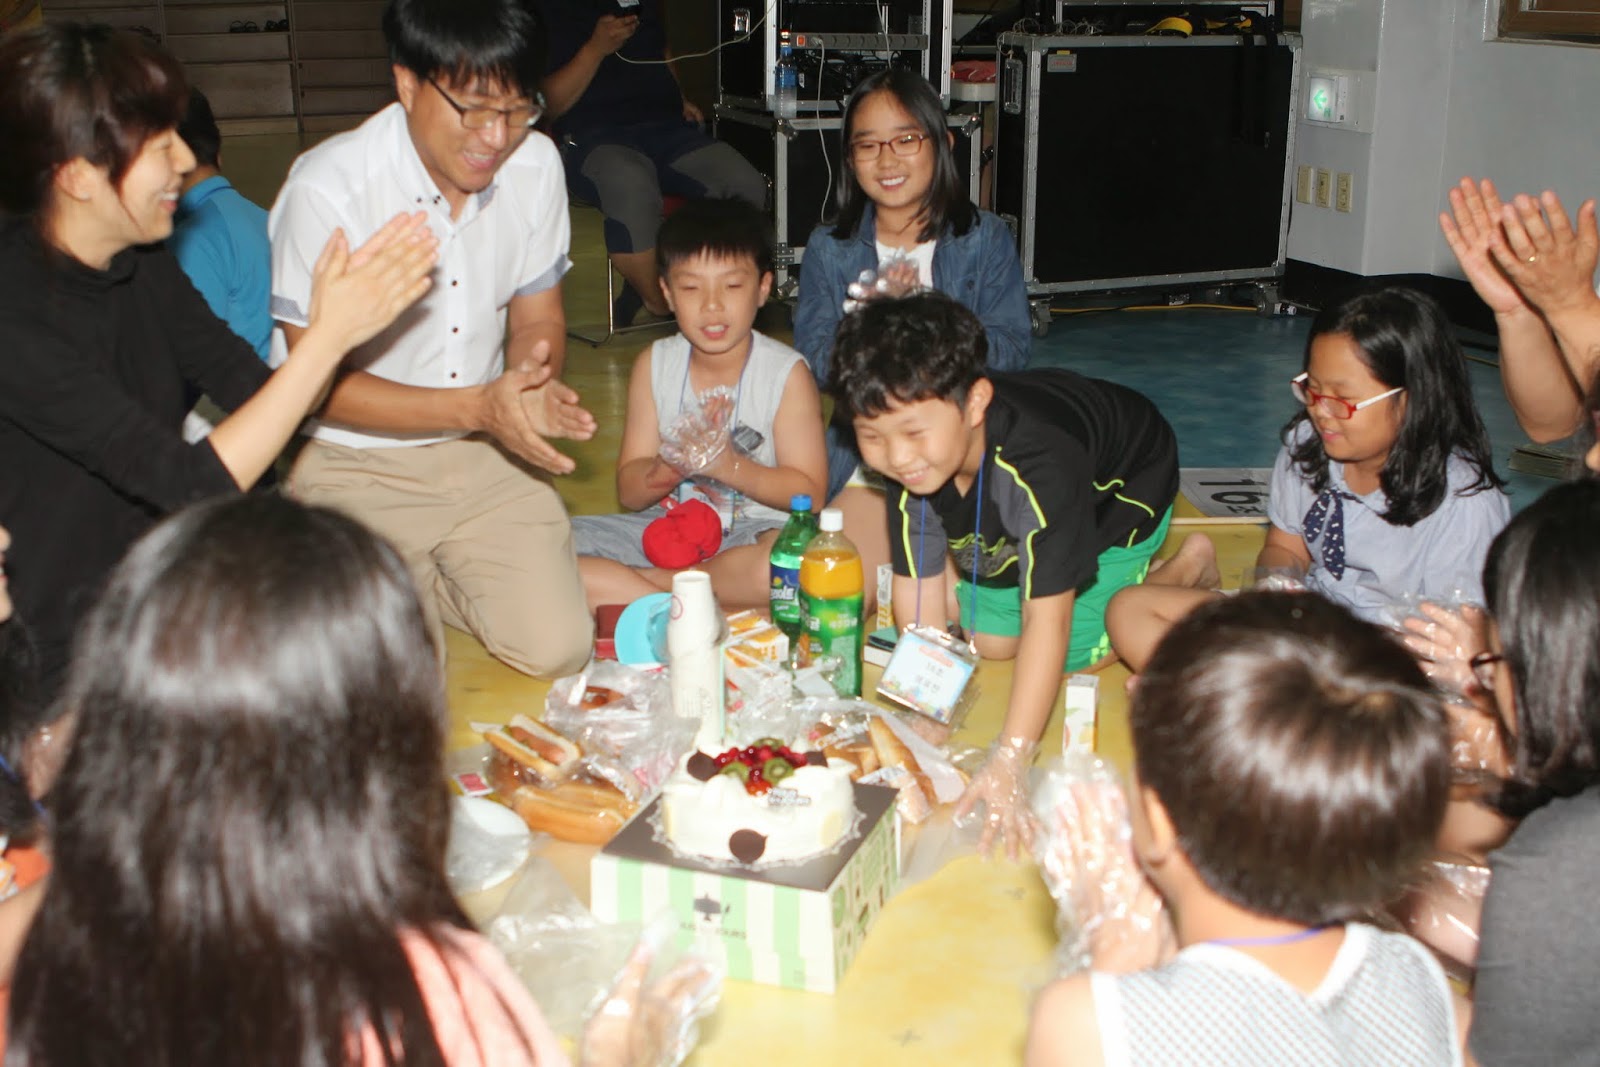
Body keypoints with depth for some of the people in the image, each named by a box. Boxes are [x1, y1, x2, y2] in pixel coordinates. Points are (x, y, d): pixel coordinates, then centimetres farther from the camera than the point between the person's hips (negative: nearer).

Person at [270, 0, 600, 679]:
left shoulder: (535, 164, -6)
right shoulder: (327, 190, -21)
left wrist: (534, 384, -19)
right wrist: (479, 405, -28)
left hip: (486, 455, 4)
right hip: (360, 465, -4)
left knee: (557, 650, -8)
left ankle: (421, 579, 20)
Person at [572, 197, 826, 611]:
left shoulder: (786, 373, -6)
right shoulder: (654, 364, 2)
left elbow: (808, 493, -9)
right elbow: (630, 492, 2)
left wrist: (732, 467, -23)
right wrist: (668, 467, -20)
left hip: (753, 532, -3)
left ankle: (642, 580, -20)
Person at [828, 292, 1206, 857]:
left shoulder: (1040, 465, -48)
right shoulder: (912, 463, -31)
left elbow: (1047, 618, -48)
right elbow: (919, 584, -23)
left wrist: (1010, 760, -52)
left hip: (1122, 486, -5)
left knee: (1075, 652, -8)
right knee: (989, 639, 3)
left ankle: (1186, 567, 15)